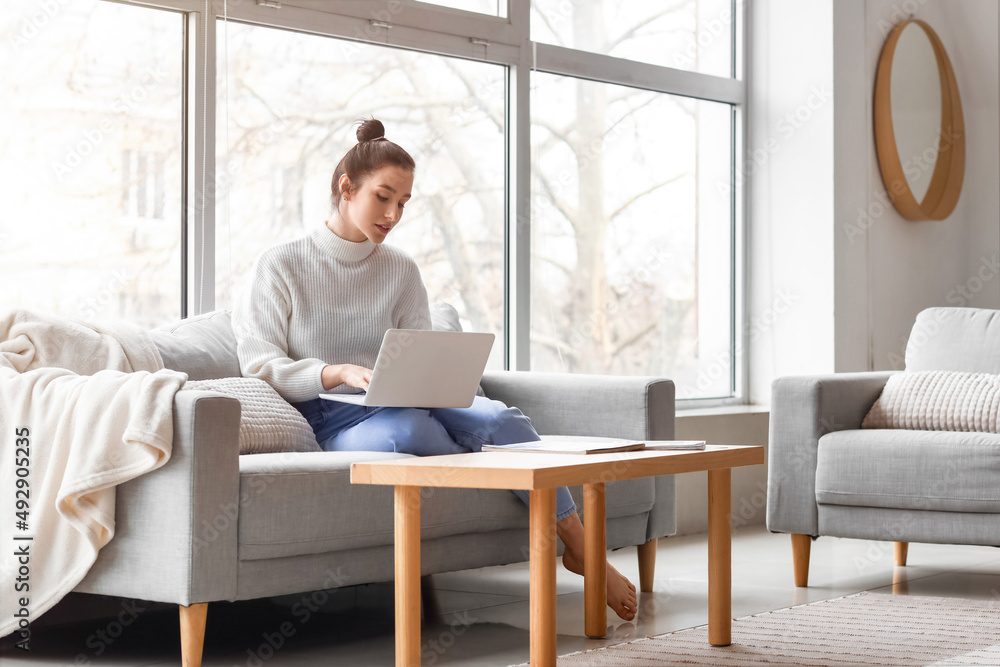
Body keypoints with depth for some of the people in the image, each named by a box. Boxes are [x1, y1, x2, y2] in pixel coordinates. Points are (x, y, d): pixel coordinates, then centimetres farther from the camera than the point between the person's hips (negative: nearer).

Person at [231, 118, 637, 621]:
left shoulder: (402, 271, 13)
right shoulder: (280, 267, 1)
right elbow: (260, 368, -6)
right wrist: (340, 373, -23)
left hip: (406, 405, 4)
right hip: (329, 423, -4)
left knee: (502, 418, -27)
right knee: (404, 428, -39)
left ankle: (580, 547, -21)